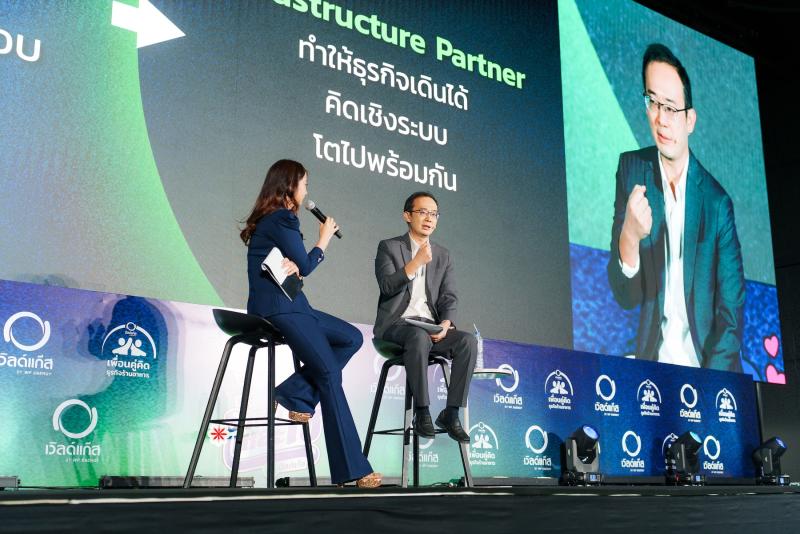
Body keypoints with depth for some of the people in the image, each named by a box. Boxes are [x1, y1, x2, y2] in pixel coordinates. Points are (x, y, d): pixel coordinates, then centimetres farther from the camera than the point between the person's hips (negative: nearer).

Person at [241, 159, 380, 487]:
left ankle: (296, 395, 0)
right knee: (330, 374, -15)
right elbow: (305, 266, -8)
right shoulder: (283, 219, -10)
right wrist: (324, 239, 9)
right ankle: (352, 469, -15)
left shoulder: (270, 219, 20)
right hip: (278, 308, -10)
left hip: (290, 304, 10)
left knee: (352, 338, 6)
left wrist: (293, 266, -10)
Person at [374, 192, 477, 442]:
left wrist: (446, 323, -12)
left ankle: (451, 414, -18)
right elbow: (387, 286, -11)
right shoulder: (389, 247, 5)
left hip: (429, 326, 4)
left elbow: (449, 298, 9)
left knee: (468, 341, -24)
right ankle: (422, 412, -27)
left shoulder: (443, 255, 18)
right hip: (396, 324, -4)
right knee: (419, 336, -38)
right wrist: (416, 263, -21)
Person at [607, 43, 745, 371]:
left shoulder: (718, 202, -3)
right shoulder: (631, 169, 0)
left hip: (706, 365, 0)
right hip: (651, 363, 0)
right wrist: (629, 238, -23)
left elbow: (731, 313, 0)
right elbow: (625, 296, -3)